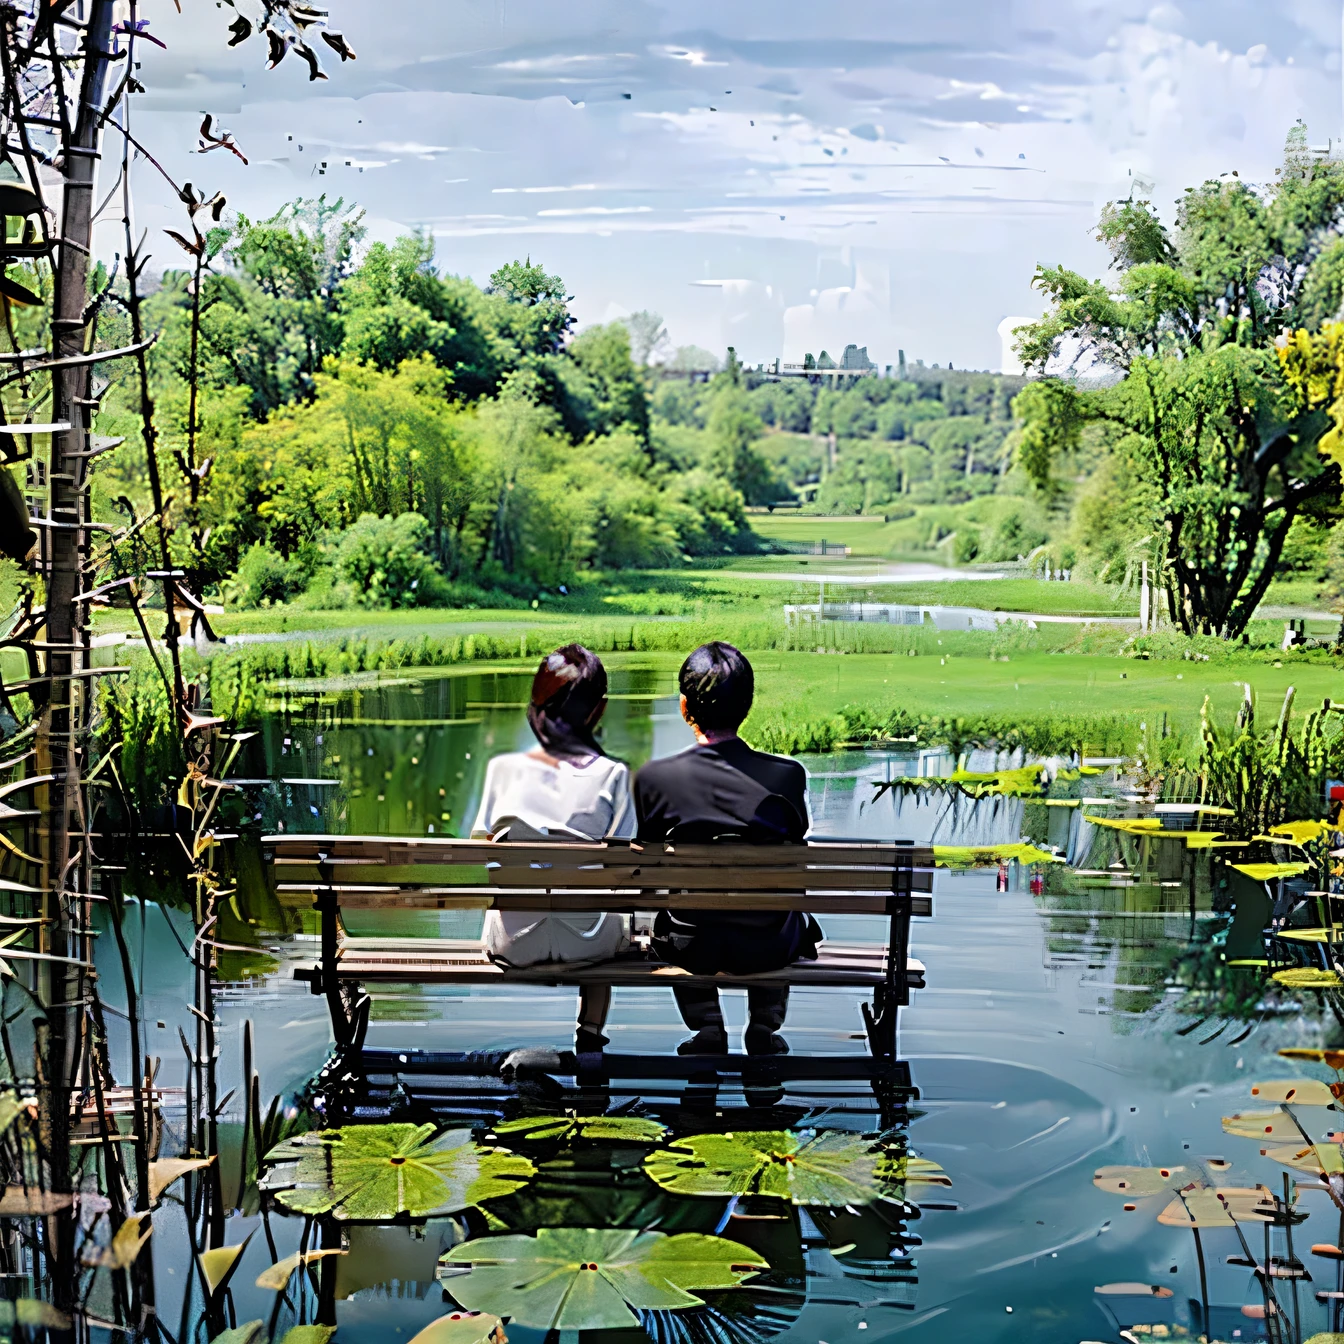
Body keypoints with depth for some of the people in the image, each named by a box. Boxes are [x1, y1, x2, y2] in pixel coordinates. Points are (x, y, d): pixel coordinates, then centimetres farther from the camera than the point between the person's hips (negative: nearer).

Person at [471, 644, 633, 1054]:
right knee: (618, 927, 35)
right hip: (583, 943, -1)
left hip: (513, 942, 1)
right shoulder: (612, 775, -11)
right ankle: (590, 1031, 34)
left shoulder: (504, 768, -7)